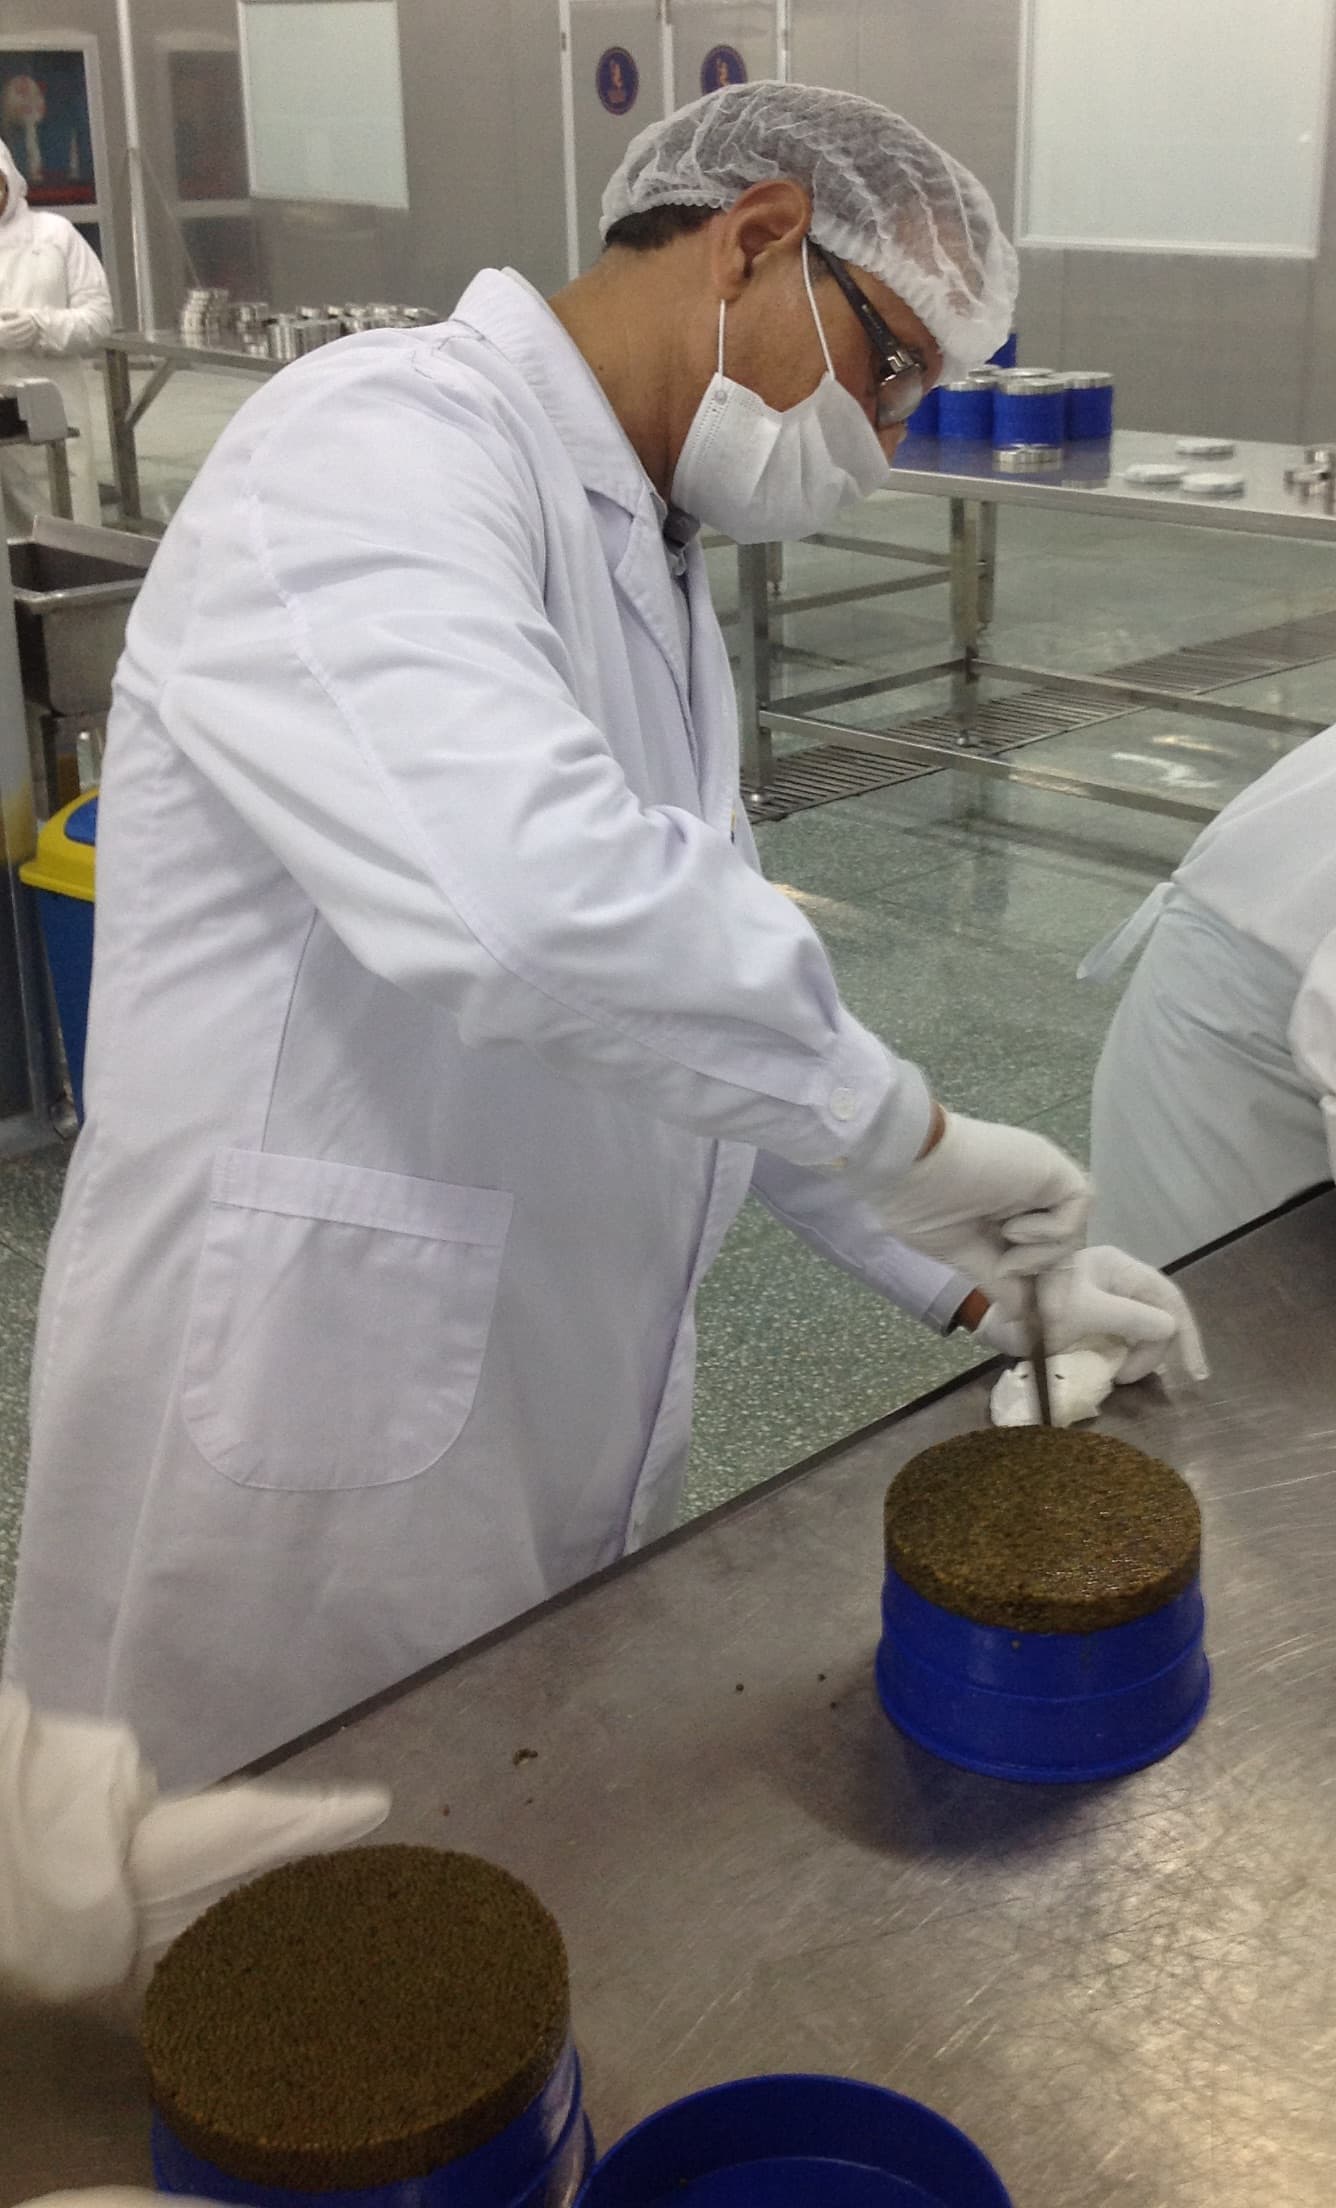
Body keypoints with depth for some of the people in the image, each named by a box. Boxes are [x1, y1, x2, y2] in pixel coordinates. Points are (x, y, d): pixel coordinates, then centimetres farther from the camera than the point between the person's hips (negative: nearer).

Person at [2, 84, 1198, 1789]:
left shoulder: (645, 571, 14)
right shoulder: (383, 447, -17)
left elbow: (717, 992, 18)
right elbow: (522, 890, -36)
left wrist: (966, 1269, 9)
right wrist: (909, 1131, -24)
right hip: (312, 1477, -8)